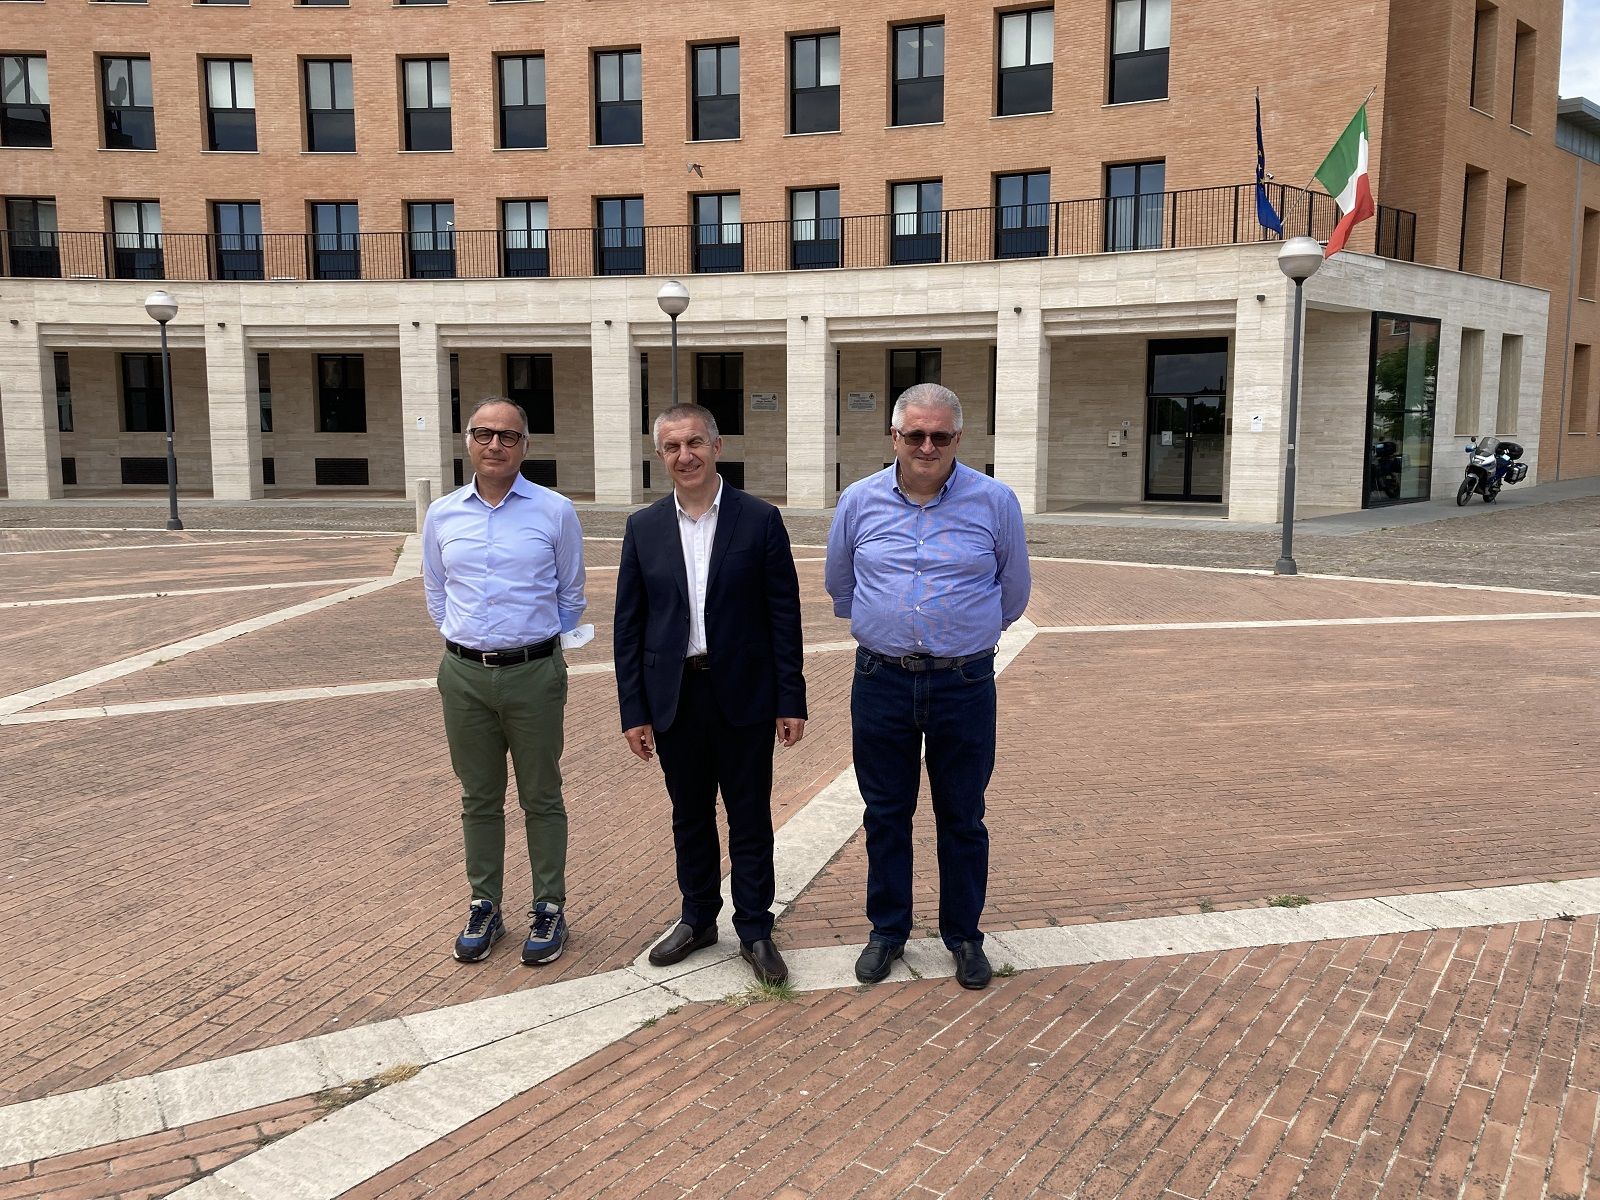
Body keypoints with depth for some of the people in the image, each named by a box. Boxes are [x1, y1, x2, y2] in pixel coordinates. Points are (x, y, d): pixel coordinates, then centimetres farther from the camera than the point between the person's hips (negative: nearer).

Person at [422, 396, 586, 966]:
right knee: (479, 800, 13)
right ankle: (484, 908, 26)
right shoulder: (441, 515, 5)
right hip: (464, 676, 3)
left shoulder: (555, 512, -3)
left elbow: (570, 596, 8)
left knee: (541, 799, 7)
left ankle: (549, 909, 20)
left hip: (534, 673, -2)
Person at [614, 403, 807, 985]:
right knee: (690, 816, 15)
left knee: (750, 817, 7)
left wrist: (791, 701, -6)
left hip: (743, 696, -2)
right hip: (673, 697, 2)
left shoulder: (760, 520, -4)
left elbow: (784, 615, -3)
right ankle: (697, 918, 33)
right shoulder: (644, 528, 3)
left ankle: (755, 931, 21)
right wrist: (633, 711, -1)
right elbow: (628, 625, 3)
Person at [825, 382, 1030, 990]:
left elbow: (1013, 591, 11)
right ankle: (887, 931, 28)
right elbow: (839, 585, 17)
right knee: (885, 815, 12)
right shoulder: (859, 501, 0)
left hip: (964, 684, -1)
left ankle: (963, 935, 27)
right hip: (882, 682, 2)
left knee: (962, 819, 10)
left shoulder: (995, 501, -4)